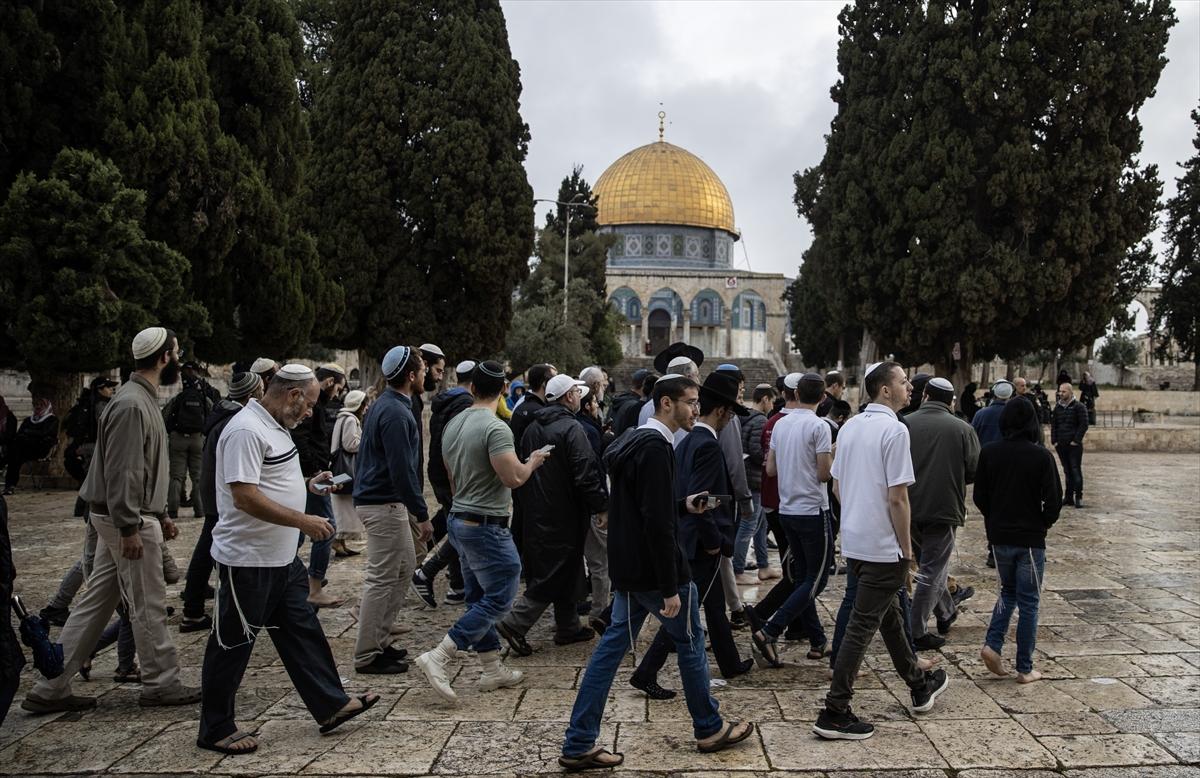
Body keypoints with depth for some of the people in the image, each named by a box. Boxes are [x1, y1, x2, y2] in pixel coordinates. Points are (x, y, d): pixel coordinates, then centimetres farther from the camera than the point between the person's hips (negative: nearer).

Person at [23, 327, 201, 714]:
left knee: (95, 603, 12)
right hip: (130, 522, -10)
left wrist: (161, 515, 22)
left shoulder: (143, 400, 15)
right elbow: (121, 472, -22)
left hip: (124, 519, 10)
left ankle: (50, 689, 17)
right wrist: (130, 528, -22)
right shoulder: (131, 405, -18)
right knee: (148, 606, 1)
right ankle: (160, 685, 14)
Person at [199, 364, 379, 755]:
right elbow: (245, 496, -27)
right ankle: (216, 730, 17)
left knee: (302, 630, 14)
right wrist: (304, 521, -24)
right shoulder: (246, 431, -21)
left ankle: (331, 705, 23)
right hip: (248, 561, -10)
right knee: (232, 645, 4)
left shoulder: (275, 426, 12)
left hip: (282, 559, 10)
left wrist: (307, 483, 9)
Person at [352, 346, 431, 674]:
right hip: (383, 504, -10)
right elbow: (402, 469, -24)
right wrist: (422, 514, -20)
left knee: (405, 567, 17)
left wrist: (414, 509, 23)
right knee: (382, 579, -3)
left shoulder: (386, 404, 13)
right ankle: (367, 655, 5)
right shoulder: (395, 413, -19)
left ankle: (380, 640, 24)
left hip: (384, 501, 10)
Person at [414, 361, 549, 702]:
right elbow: (513, 477, -24)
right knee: (499, 599, -3)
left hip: (460, 519, 9)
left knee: (480, 598, 15)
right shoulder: (495, 428, -19)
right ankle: (438, 658, -9)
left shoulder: (453, 425, 8)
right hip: (487, 525, -9)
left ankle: (493, 670, 22)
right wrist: (533, 461, -4)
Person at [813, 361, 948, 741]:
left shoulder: (850, 427, 8)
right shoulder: (894, 430, -17)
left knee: (889, 614, 22)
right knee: (862, 626, -4)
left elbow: (836, 487, 14)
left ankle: (919, 685, 40)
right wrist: (907, 548, -10)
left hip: (853, 540, 9)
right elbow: (897, 498, -18)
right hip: (883, 546, -9)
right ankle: (835, 712, 0)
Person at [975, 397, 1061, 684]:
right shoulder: (1041, 456, -13)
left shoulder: (989, 453, -4)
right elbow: (1054, 500, -12)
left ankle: (993, 644, 3)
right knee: (1028, 602, 7)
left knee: (1008, 591, 22)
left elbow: (980, 496, 0)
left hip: (999, 536, 3)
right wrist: (1043, 524, 7)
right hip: (1030, 538, -3)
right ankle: (1025, 668, 11)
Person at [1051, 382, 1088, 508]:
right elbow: (1053, 424, 16)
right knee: (1067, 471, 9)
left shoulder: (1079, 406, -4)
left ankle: (1078, 497, -2)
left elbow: (1084, 425, -9)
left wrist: (1076, 440, -14)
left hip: (1074, 445, -5)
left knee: (1076, 470, -5)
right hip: (1061, 445, 5)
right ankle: (1068, 497, 12)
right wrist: (1054, 440, 5)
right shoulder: (1058, 407, 13)